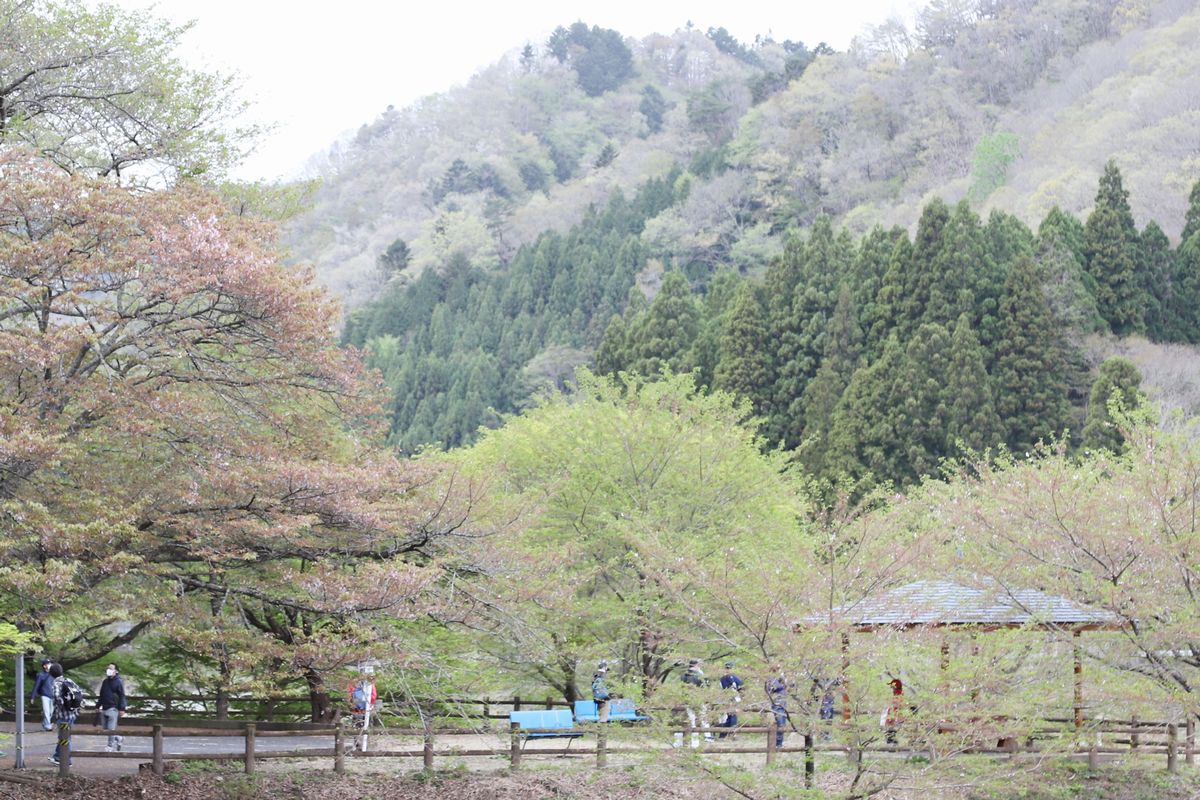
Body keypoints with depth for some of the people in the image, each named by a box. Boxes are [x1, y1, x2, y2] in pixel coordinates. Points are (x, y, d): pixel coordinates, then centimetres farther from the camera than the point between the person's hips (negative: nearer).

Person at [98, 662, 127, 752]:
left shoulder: (119, 682, -6)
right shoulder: (105, 682, 15)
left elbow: (122, 696, -8)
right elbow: (101, 695, 24)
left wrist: (122, 709, -13)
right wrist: (99, 706, 19)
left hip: (113, 708, -8)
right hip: (104, 708, 8)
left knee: (111, 728, -7)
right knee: (105, 727, 9)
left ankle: (111, 745, 1)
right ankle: (119, 738, 26)